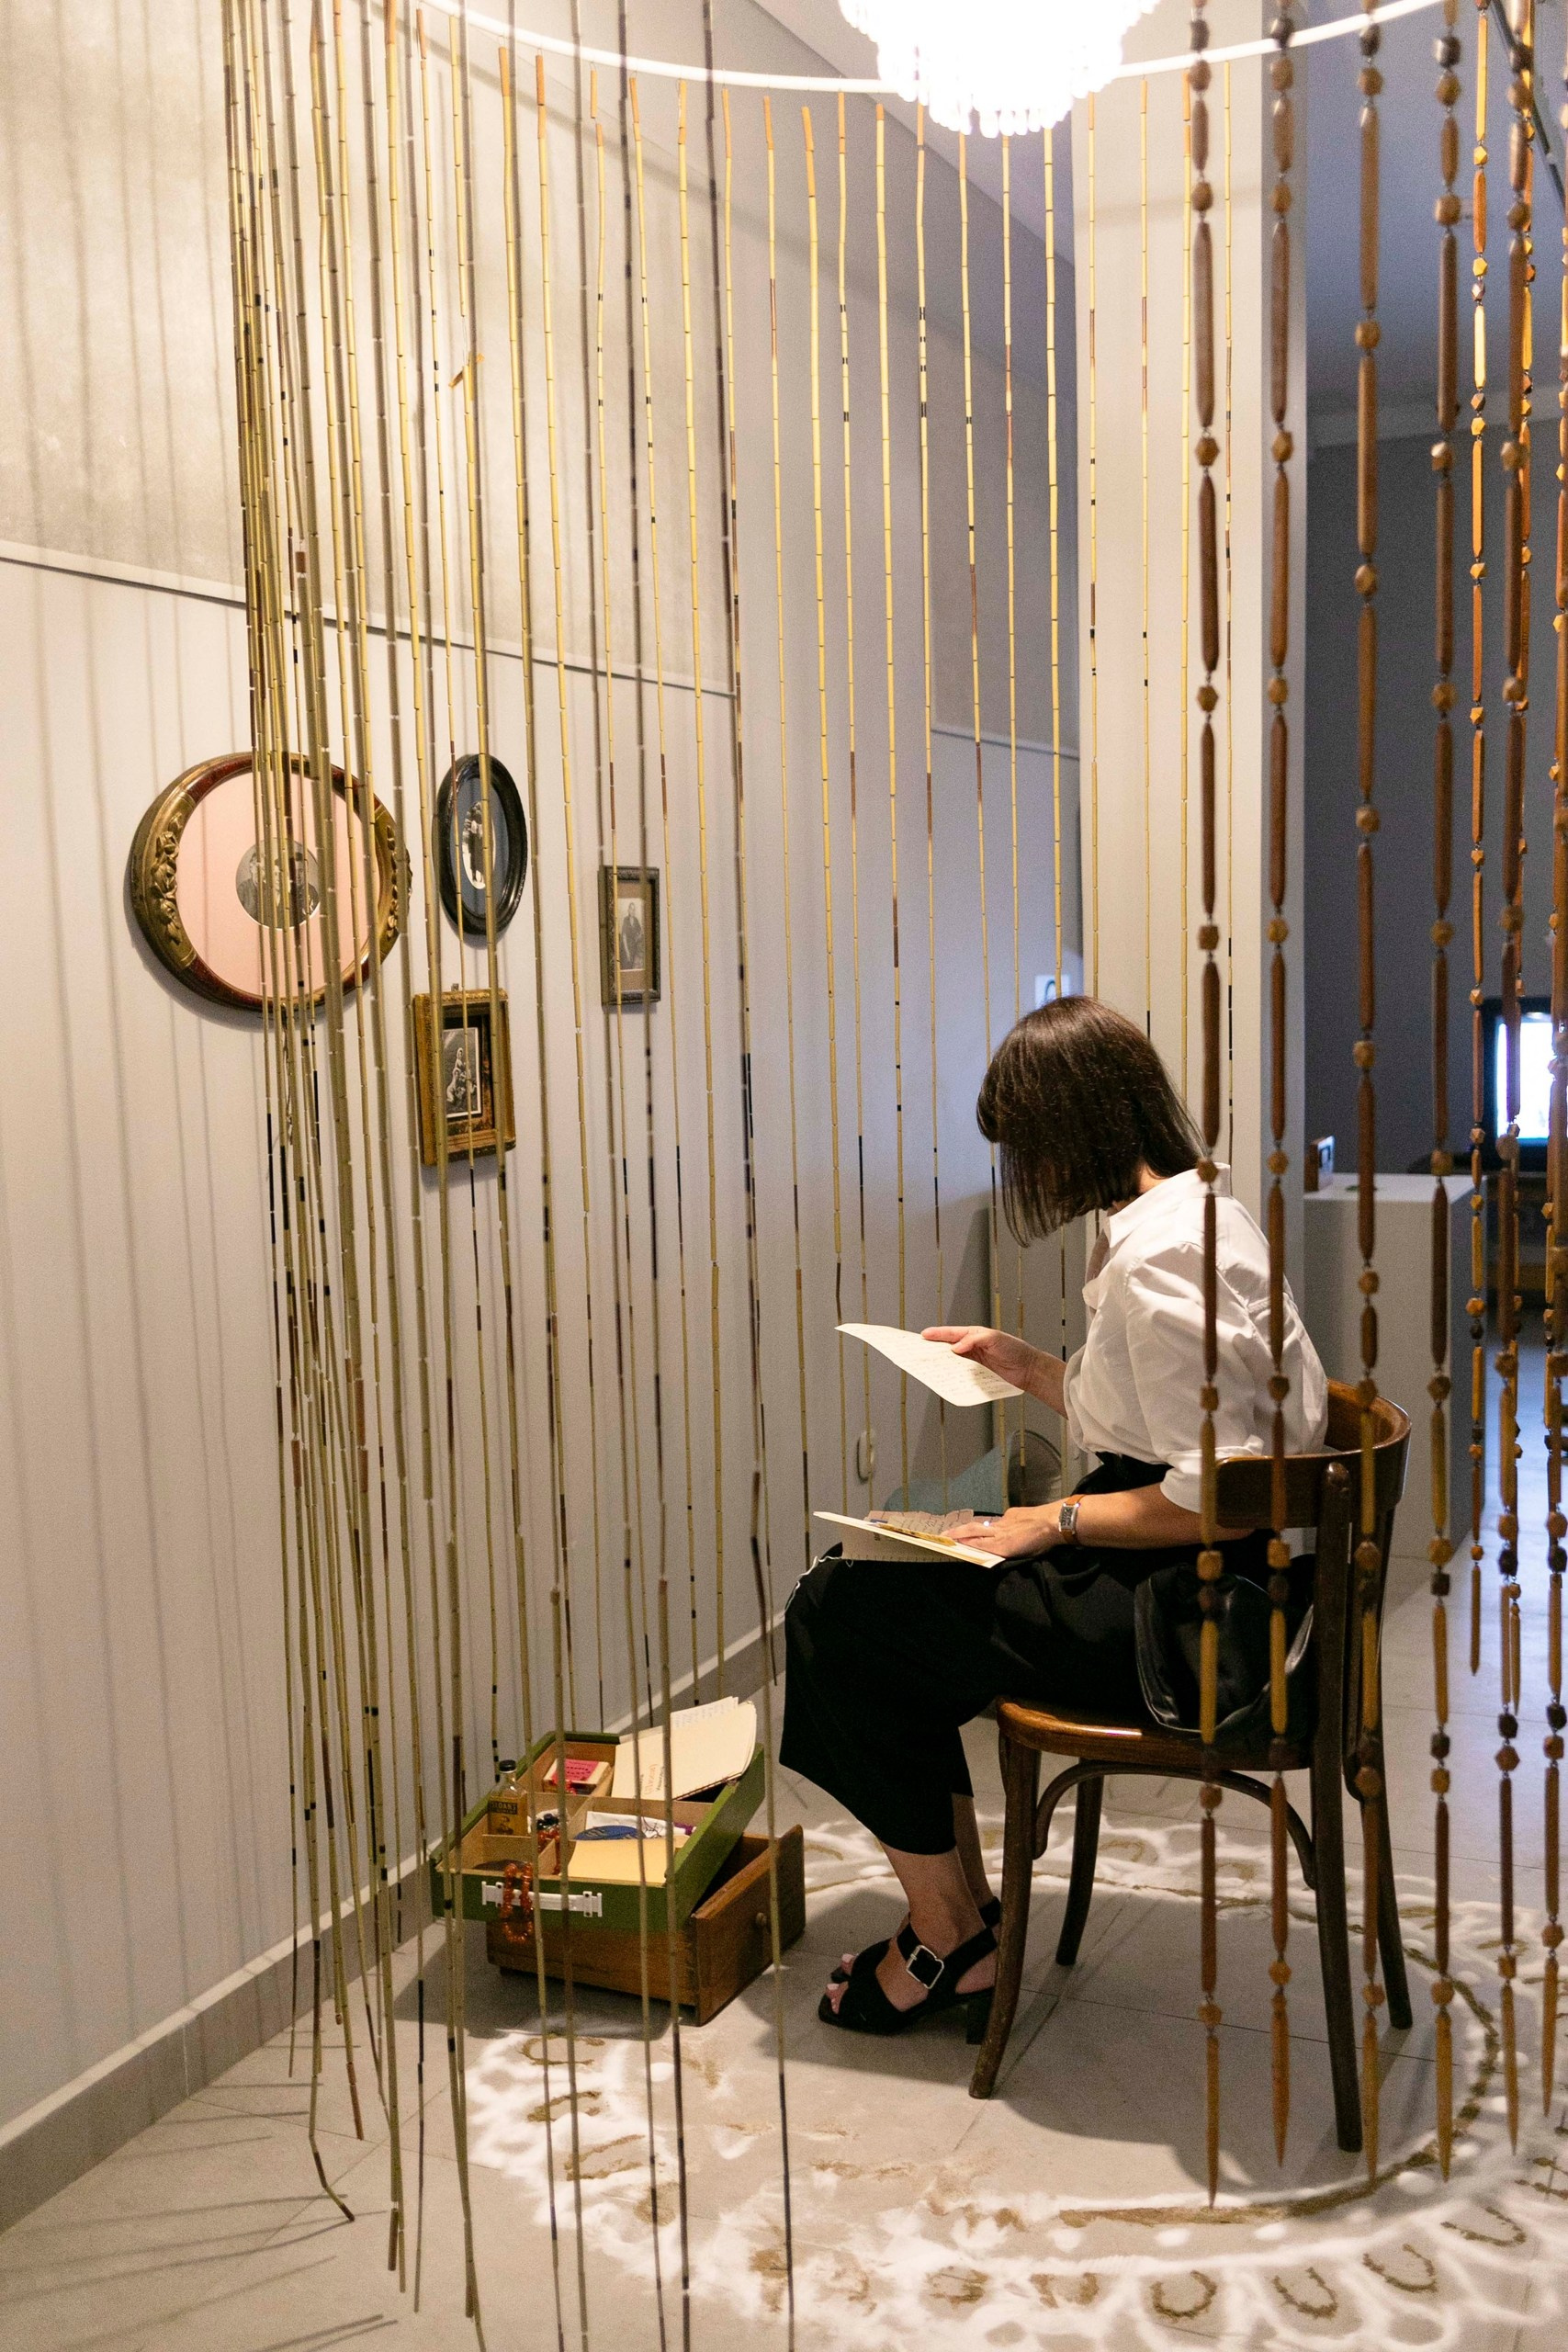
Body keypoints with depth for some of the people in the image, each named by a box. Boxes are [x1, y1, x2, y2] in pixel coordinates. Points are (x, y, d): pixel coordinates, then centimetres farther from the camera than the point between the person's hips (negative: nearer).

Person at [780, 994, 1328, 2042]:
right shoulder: (1197, 1209, 9)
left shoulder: (1158, 1259, -23)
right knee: (868, 1594, 15)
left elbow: (1218, 1495, -26)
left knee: (837, 1616, -4)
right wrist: (1027, 1365, 19)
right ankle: (965, 1913, 18)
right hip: (1193, 1584, 11)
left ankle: (949, 1942, 11)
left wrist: (1058, 1521, -15)